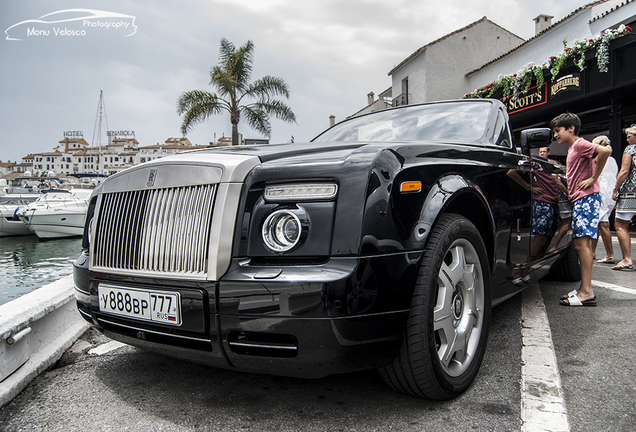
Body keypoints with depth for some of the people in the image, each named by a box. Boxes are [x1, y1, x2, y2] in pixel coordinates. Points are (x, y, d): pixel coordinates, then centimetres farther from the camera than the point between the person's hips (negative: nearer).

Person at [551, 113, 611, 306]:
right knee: (582, 243, 10)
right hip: (580, 199, 10)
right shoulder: (572, 148, 20)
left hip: (586, 198, -10)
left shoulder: (580, 144, -9)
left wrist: (593, 179, -21)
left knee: (581, 242, -12)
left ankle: (587, 292, -11)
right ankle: (584, 288, 15)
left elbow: (605, 151, -26)